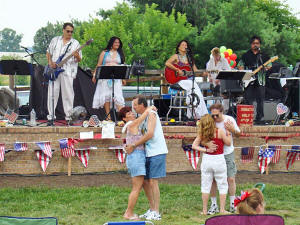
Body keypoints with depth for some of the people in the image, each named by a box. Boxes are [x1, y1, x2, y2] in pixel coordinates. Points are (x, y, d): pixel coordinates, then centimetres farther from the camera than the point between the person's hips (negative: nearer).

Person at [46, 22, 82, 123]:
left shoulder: (75, 43, 7)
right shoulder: (55, 40, 13)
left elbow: (79, 60, 6)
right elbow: (48, 53, 18)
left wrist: (77, 56, -18)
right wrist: (50, 63, 0)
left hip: (67, 72, -1)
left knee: (68, 94, -3)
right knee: (52, 93, -2)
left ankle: (68, 116, 4)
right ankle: (51, 116, 3)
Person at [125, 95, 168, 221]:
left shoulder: (151, 114, -10)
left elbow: (150, 134, -21)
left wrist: (133, 146, -18)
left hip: (157, 152, -9)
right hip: (148, 154, 9)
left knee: (153, 182, -9)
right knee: (145, 182, 10)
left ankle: (156, 213, -5)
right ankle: (152, 209, 19)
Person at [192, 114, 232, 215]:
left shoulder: (202, 134, -2)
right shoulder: (220, 132, -12)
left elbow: (194, 146, -3)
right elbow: (228, 143, 0)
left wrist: (205, 150, -7)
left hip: (206, 160, 3)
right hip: (219, 159, -3)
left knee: (206, 185, 12)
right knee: (222, 185, 10)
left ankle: (204, 210, 14)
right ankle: (222, 209, 9)